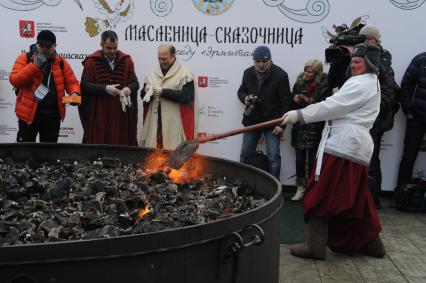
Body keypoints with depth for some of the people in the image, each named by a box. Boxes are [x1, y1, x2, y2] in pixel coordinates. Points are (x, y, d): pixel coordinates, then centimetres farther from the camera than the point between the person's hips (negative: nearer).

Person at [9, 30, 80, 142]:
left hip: (53, 115, 3)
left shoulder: (61, 62, 6)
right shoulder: (25, 58, -3)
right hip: (28, 114, -2)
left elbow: (72, 82, 7)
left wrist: (75, 94, -15)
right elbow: (14, 80, -14)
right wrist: (35, 65, -21)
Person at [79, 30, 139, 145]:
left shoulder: (126, 60, 9)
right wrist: (105, 88, -19)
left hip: (121, 113, 2)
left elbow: (135, 83, 7)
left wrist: (129, 89, -16)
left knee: (121, 143, 2)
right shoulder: (91, 61, 2)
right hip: (98, 114, -2)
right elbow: (85, 85, -6)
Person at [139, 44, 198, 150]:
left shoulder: (185, 74, -5)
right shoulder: (153, 74, 14)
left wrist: (163, 91, -18)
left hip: (174, 124, -5)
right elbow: (143, 95, 15)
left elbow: (186, 96, -15)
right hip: (155, 122, 5)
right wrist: (147, 91, -9)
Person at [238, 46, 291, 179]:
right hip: (251, 121, 4)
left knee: (273, 157, -1)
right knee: (245, 155, 12)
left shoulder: (280, 75, -12)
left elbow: (285, 102, -11)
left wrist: (281, 124, -14)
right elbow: (241, 90, 18)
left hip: (272, 122, -4)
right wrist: (245, 98, -7)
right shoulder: (248, 73, 2)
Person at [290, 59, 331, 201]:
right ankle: (300, 188, 16)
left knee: (312, 160, 1)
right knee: (299, 159, 6)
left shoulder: (324, 86, -6)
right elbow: (292, 104, 19)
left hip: (315, 128, -4)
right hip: (299, 127, 4)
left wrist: (311, 101, -19)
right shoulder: (299, 83, 9)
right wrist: (295, 99, -2)